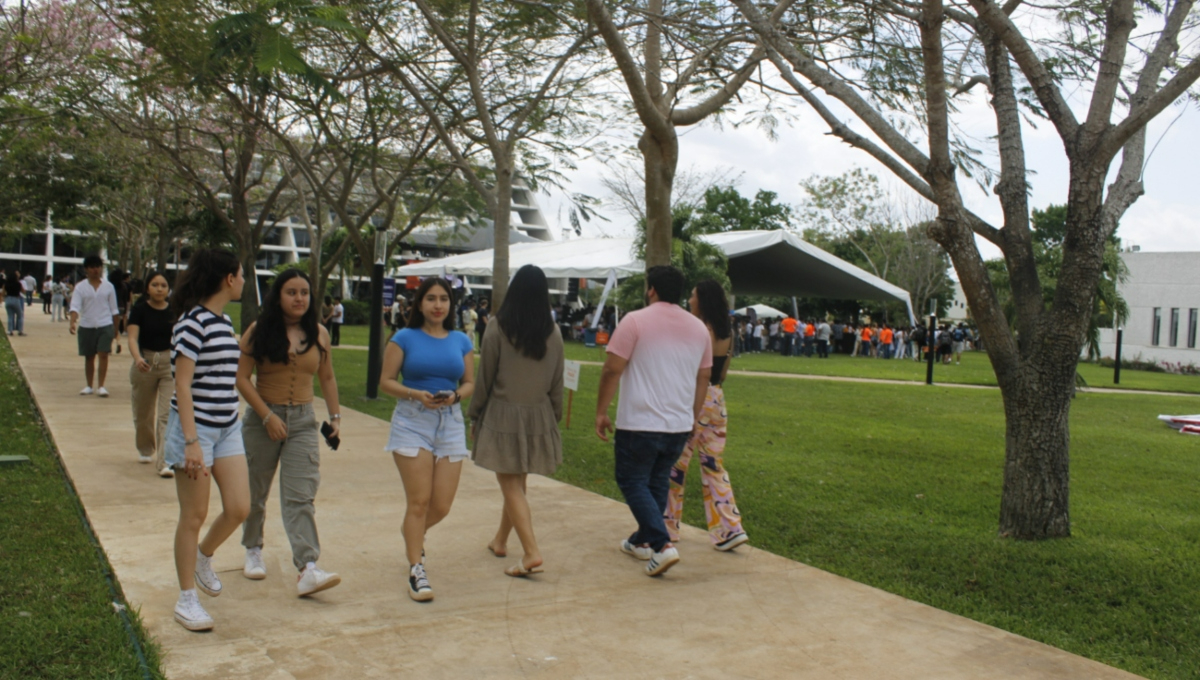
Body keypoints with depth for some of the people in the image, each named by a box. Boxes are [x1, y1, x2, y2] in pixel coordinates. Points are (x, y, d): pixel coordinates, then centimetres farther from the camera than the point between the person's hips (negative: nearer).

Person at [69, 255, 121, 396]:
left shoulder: (108, 287, 4)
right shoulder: (80, 287, 1)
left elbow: (114, 310, 9)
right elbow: (75, 307, -9)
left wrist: (116, 330, 9)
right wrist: (73, 322, -28)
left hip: (105, 326, -1)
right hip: (86, 326, 1)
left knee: (103, 355, -10)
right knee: (89, 357, 9)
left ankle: (101, 386, -6)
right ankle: (89, 386, 20)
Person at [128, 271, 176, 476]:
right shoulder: (139, 310, -5)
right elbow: (132, 338, -16)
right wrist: (137, 358, -34)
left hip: (170, 364, 0)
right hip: (145, 363, 0)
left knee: (167, 414, -9)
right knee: (143, 413, 16)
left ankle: (164, 461, -10)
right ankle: (145, 450, 40)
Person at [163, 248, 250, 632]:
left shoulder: (224, 321, 10)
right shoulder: (193, 322, -15)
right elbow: (182, 384, -18)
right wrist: (191, 442, -21)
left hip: (227, 428, 8)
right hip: (195, 427, -8)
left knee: (239, 509, 4)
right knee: (194, 516, 2)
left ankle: (203, 557, 32)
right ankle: (186, 600, 16)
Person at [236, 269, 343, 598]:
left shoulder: (319, 334, 4)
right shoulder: (259, 331, -4)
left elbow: (327, 378, 14)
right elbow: (242, 378, -8)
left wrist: (335, 416, 7)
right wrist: (268, 416, -14)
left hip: (303, 421, 1)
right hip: (261, 418, -1)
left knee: (300, 496, -9)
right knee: (255, 492, 14)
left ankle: (307, 569, -17)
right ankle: (253, 550, 37)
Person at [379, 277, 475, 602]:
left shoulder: (461, 341, 9)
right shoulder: (405, 338, 0)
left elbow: (470, 383, 11)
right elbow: (386, 381, -1)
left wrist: (455, 395, -10)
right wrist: (415, 394, -18)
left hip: (450, 423, 3)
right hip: (412, 421, -3)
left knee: (442, 506, 3)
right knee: (419, 500, -8)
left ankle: (412, 532, 37)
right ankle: (416, 570, 3)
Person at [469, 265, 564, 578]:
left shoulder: (498, 328, -10)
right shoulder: (553, 332, 0)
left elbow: (485, 378, -6)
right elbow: (557, 382, 6)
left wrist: (475, 416, 4)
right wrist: (554, 417, 17)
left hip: (502, 414, -4)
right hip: (539, 416, 5)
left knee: (511, 486, -1)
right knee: (516, 483, 19)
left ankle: (531, 553, -11)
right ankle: (500, 540, 36)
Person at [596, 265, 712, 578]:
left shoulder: (635, 321, -9)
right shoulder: (699, 327, 9)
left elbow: (612, 370, -11)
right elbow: (703, 378, 14)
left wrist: (601, 411, -3)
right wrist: (694, 416, 24)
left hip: (640, 423, -6)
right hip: (680, 424, 6)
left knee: (633, 482, 5)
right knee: (658, 482, 19)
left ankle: (662, 545, -8)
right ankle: (642, 540, 30)